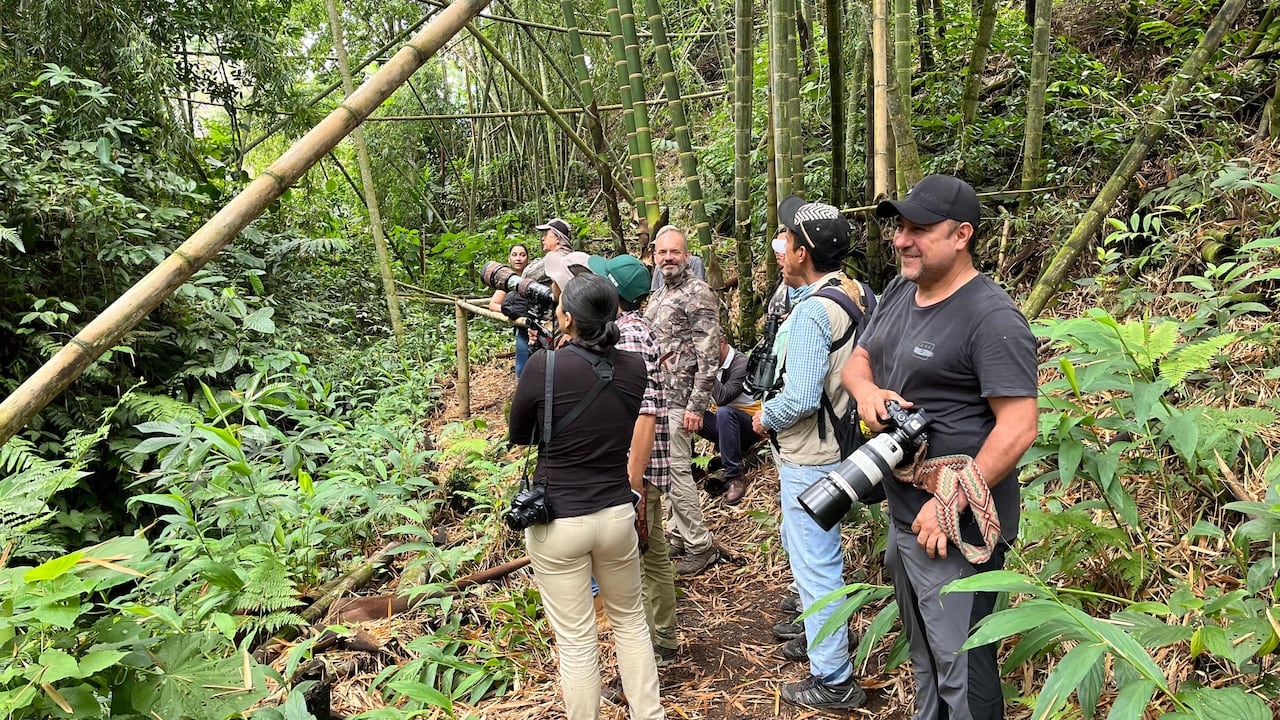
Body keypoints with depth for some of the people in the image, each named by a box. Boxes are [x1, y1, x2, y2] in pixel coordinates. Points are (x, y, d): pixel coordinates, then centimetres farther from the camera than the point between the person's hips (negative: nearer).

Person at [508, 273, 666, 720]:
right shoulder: (634, 368, -5)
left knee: (575, 641, 9)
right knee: (630, 621, 23)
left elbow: (519, 436, -1)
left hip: (557, 522, -4)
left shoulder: (545, 366, -16)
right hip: (617, 515, 4)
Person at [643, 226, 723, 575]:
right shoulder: (658, 295, 15)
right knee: (669, 468, 13)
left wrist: (696, 405, -20)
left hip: (679, 398, -8)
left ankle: (700, 545, 5)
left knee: (676, 468, -7)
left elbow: (709, 356, -17)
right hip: (656, 395, 9)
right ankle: (680, 534, 25)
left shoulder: (698, 293, -12)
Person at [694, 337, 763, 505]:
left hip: (751, 425, -6)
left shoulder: (742, 363, -19)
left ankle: (735, 477, -30)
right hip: (723, 422, 6)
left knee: (724, 412, -37)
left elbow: (722, 397, -33)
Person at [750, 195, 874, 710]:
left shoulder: (812, 310, -25)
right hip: (838, 443, 10)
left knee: (815, 563, 3)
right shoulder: (857, 296, 2)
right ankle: (822, 635, 46)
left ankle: (834, 680, 17)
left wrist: (766, 418, -10)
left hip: (810, 457, -10)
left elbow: (799, 398, -29)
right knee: (804, 546, 27)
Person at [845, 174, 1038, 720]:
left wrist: (951, 504, -25)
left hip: (956, 530, -8)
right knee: (923, 657, 26)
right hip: (900, 514, 9)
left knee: (961, 673, 5)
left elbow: (1018, 428, -23)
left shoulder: (991, 317, -20)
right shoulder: (899, 291, 6)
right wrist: (866, 390, -8)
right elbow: (858, 360, 15)